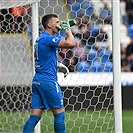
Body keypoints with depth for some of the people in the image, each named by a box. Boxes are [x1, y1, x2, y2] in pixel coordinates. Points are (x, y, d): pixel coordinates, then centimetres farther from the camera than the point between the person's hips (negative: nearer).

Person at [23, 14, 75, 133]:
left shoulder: (41, 38, 18)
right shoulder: (48, 38, -12)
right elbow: (71, 44, -23)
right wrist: (68, 29, -7)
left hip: (37, 81, 9)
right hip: (49, 80, -9)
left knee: (34, 116, 3)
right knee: (59, 113, 1)